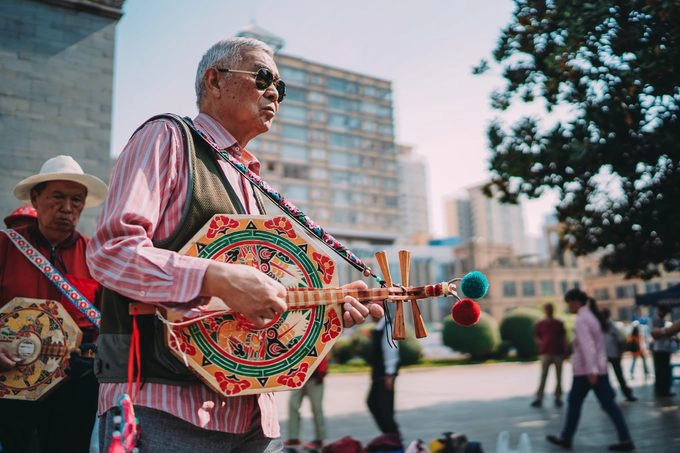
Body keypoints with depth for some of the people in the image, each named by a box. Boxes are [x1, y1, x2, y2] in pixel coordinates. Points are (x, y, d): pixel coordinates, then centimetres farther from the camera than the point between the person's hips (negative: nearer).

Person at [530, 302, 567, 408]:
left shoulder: (559, 324, 8)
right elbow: (536, 338, 9)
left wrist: (565, 351, 3)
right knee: (543, 376, -4)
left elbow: (564, 338, 10)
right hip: (545, 353, -1)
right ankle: (539, 398, -3)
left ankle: (558, 398, 14)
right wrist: (542, 343, -10)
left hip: (558, 353, 2)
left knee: (558, 377, 5)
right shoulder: (539, 324, 5)